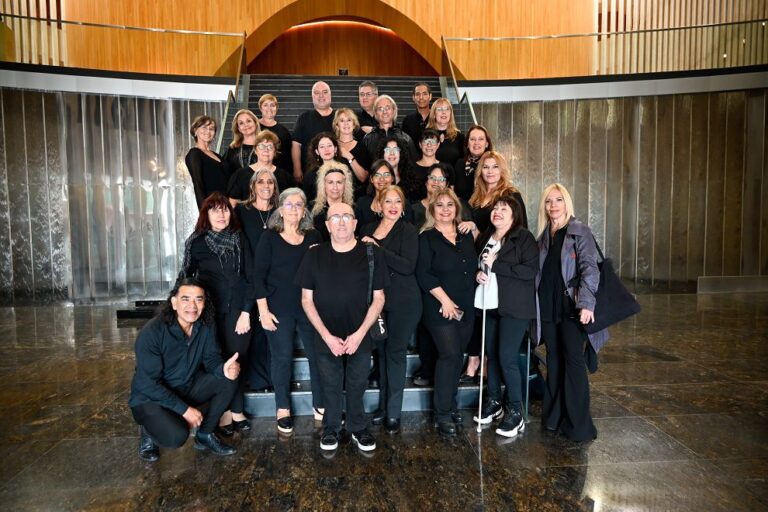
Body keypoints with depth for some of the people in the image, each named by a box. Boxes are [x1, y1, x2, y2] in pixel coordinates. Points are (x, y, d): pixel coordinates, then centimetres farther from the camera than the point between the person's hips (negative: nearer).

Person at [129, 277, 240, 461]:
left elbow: (211, 359, -3)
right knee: (177, 436, -31)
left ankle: (205, 434, 2)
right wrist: (184, 409, -25)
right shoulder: (152, 332, -25)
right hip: (150, 397, -5)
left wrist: (224, 369, -28)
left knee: (228, 380, -17)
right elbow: (148, 384, -24)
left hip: (187, 387, 6)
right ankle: (148, 431, 5)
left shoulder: (206, 325, -10)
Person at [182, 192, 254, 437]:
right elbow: (187, 278, 6)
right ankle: (223, 412, 16)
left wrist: (246, 312, -5)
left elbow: (249, 277, 2)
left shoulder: (239, 239, 3)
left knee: (238, 359, 1)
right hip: (210, 312, -1)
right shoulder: (196, 242, 0)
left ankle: (236, 410, 16)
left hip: (238, 310, 1)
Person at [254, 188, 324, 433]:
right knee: (282, 358, 5)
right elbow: (259, 276, -3)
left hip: (309, 307, 3)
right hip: (279, 309, -2)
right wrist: (263, 310, -8)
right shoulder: (269, 237, 0)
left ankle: (320, 405, 18)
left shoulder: (314, 237, 7)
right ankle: (283, 408, 22)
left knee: (317, 355, 2)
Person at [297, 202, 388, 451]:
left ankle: (358, 429, 35)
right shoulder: (314, 255, -3)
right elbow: (307, 299, -1)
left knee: (357, 385, 12)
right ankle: (331, 429, 35)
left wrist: (360, 333, -10)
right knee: (331, 386, 13)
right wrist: (327, 336, -9)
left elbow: (378, 297, -2)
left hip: (360, 336, 0)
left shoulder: (371, 253, -5)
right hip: (326, 337, 0)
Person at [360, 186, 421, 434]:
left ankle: (393, 413, 13)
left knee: (395, 352, 1)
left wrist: (377, 249, -23)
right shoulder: (368, 229, 8)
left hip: (403, 303, -5)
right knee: (381, 351, 13)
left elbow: (408, 267, -19)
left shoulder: (408, 231, -7)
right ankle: (383, 405, 28)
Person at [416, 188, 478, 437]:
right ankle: (443, 414, 3)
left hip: (466, 307, 5)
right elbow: (423, 273, -12)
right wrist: (444, 300, -15)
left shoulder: (467, 236, 12)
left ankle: (451, 404, 25)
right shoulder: (427, 238, -5)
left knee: (457, 355, 10)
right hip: (440, 308, -5)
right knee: (449, 355, -9)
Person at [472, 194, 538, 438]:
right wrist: (478, 273, 2)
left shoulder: (524, 237, -6)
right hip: (489, 305, 6)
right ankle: (493, 402, 27)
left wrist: (496, 264, -18)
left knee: (507, 359, -7)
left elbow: (531, 271, -17)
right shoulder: (485, 238, 13)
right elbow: (477, 264, 26)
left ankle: (515, 412, 8)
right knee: (492, 355, 11)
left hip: (514, 307, -6)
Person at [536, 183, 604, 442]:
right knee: (554, 360, 11)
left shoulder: (580, 231, -3)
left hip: (570, 307, -5)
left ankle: (578, 425, 5)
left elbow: (589, 268, -12)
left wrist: (586, 303, -23)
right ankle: (554, 417, 22)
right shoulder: (544, 235, 13)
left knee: (573, 361, -4)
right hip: (547, 308, 5)